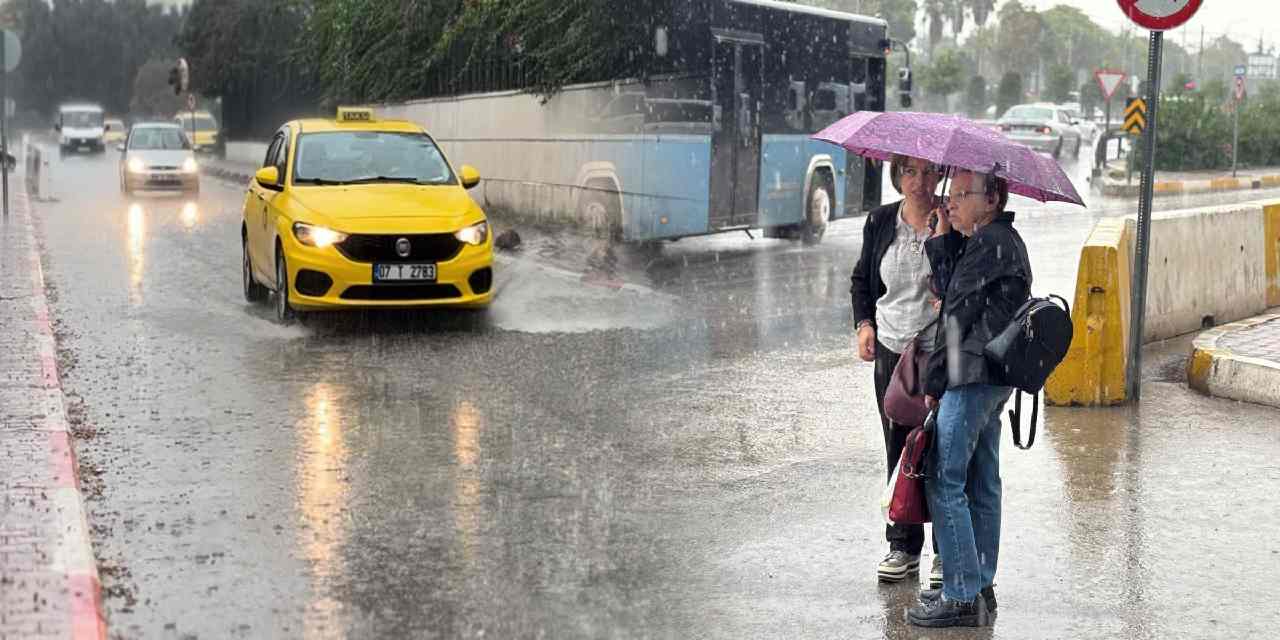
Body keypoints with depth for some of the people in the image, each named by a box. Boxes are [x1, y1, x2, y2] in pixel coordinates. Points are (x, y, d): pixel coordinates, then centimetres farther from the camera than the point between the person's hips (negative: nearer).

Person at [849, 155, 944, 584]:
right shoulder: (880, 223, 7)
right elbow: (862, 280, 18)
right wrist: (864, 324, 3)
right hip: (892, 352, 4)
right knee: (898, 449, 8)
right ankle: (903, 546, 18)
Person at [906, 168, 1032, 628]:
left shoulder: (990, 243, -14)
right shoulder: (1001, 240, 17)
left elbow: (958, 314, -13)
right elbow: (949, 288, 12)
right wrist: (942, 237, 7)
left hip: (972, 378, -10)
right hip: (992, 379, 10)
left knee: (945, 484, -7)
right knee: (981, 485, 14)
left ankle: (962, 597, -5)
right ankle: (980, 587, 21)